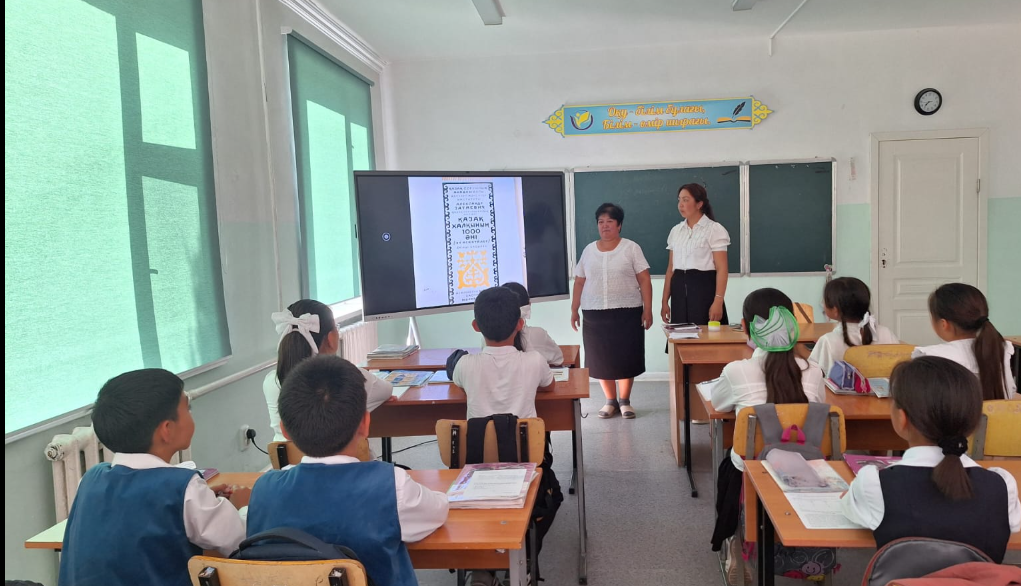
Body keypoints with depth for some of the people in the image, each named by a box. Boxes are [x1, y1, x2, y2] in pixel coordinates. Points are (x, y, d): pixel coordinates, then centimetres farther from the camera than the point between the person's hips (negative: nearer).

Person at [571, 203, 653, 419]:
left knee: (626, 357, 1)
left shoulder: (631, 248, 0)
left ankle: (625, 401, 16)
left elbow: (644, 281, -3)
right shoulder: (588, 251, 9)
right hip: (595, 314, 3)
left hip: (627, 313, -3)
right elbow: (579, 282, 13)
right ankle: (610, 400, 19)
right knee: (600, 358, 4)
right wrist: (574, 310, 8)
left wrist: (647, 310, -9)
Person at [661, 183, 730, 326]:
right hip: (680, 289, 5)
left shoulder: (714, 229, -4)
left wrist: (718, 302, -18)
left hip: (704, 287, -5)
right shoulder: (676, 231, 12)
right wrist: (665, 301, 8)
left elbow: (722, 269, -10)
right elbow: (671, 268, 12)